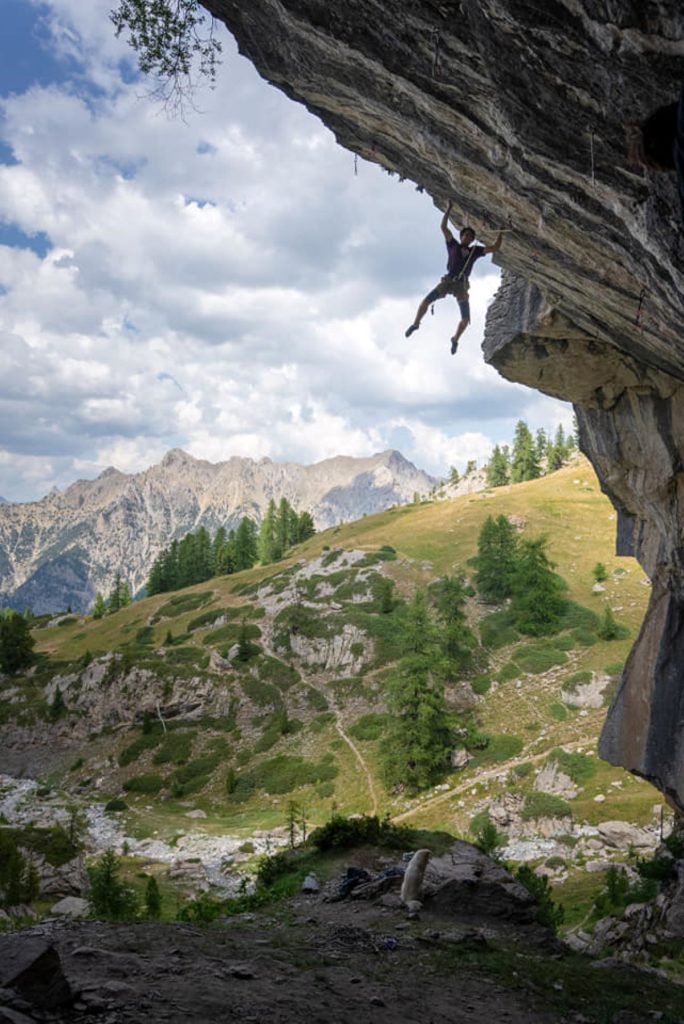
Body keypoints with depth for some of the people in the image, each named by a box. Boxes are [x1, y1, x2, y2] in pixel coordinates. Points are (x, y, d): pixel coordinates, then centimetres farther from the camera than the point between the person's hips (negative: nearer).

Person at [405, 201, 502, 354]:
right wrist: (448, 209, 6)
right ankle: (415, 324, 4)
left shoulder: (475, 250, 17)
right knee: (426, 300, -19)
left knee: (466, 319, -5)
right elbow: (444, 227, 9)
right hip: (448, 281, -1)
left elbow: (495, 248, 18)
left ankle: (455, 339, 21)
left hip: (461, 285, 1)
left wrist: (500, 231, 15)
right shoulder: (453, 245, 14)